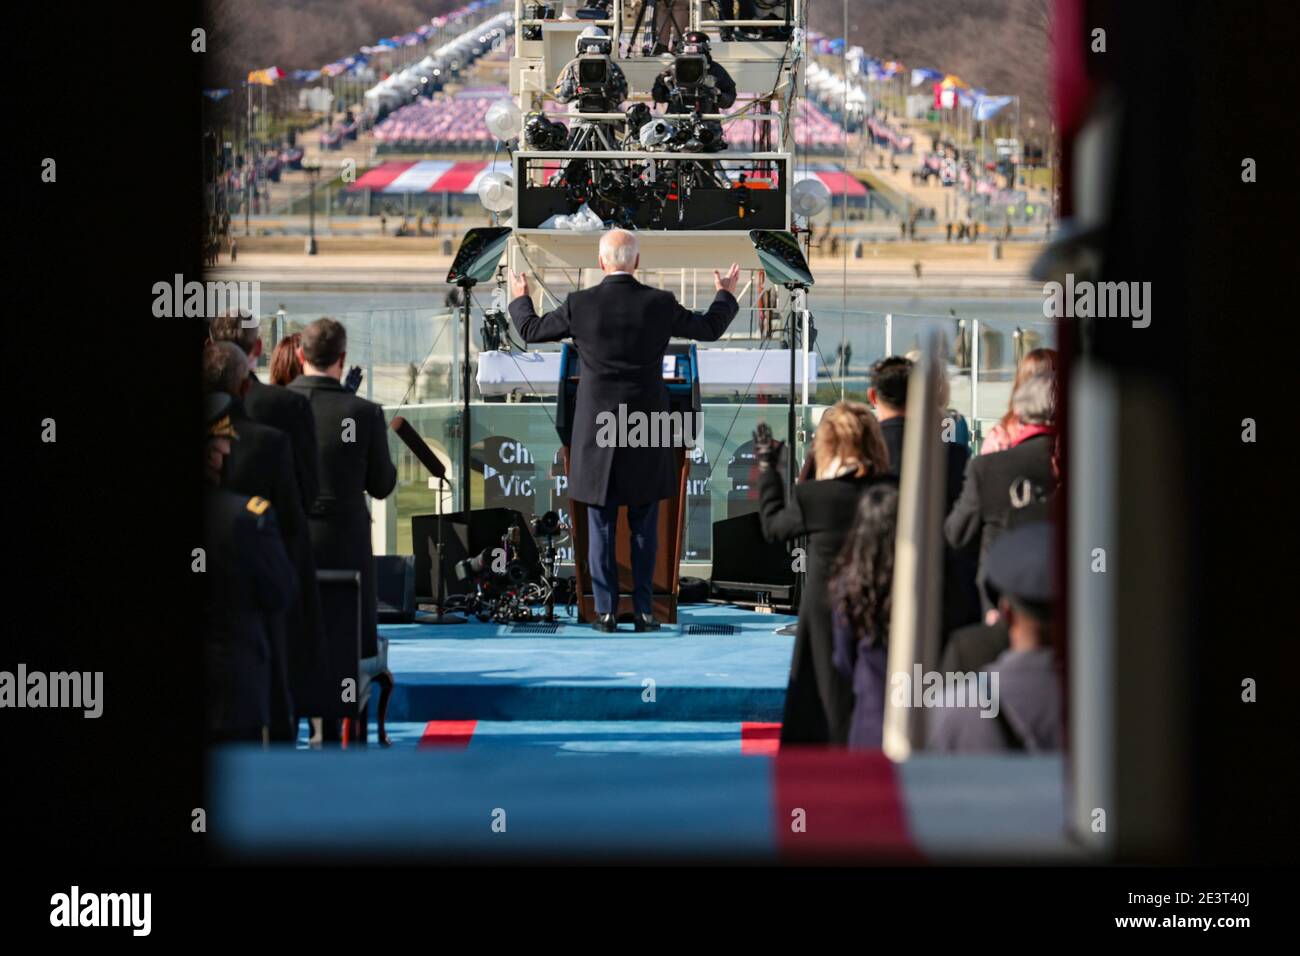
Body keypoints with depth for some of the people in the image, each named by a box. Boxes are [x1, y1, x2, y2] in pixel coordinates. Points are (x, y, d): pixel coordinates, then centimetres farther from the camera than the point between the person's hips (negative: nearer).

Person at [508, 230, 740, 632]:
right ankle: (643, 610, 7)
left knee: (602, 526, 5)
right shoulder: (660, 304, -5)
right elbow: (709, 328, 10)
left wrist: (519, 299, 30)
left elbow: (532, 330, 9)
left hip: (597, 432, 0)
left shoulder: (580, 304, -7)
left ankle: (606, 611, 4)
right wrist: (726, 295, 30)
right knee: (644, 527, 8)